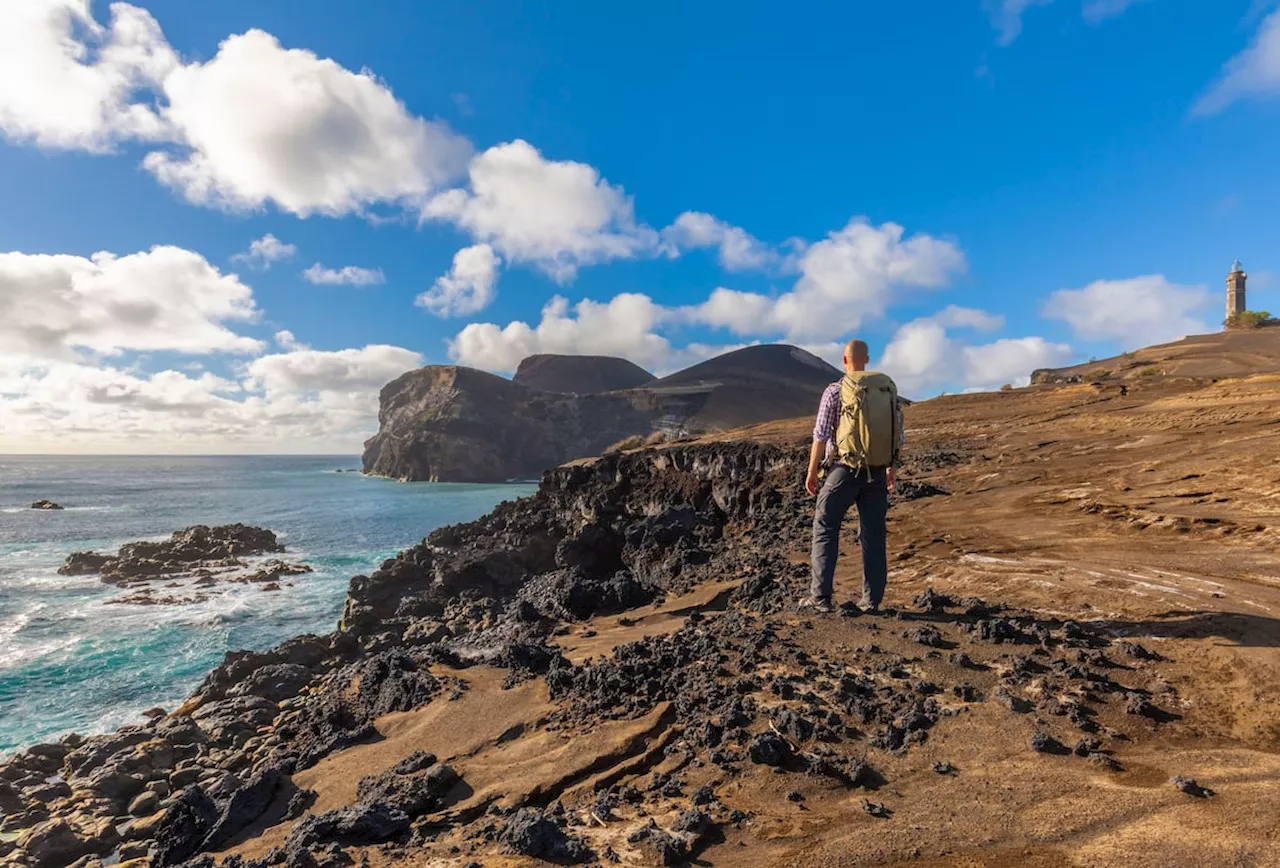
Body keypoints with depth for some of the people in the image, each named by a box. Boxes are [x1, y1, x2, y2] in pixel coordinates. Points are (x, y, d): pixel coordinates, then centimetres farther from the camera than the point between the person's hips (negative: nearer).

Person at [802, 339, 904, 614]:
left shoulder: (836, 391, -7)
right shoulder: (889, 388, 6)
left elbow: (821, 436, -9)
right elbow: (899, 437, 9)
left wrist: (812, 472, 1)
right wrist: (891, 468, 23)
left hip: (844, 470, -4)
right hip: (877, 473, 4)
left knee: (825, 530, 6)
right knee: (874, 536, 11)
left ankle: (820, 597, 3)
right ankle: (872, 600, 15)